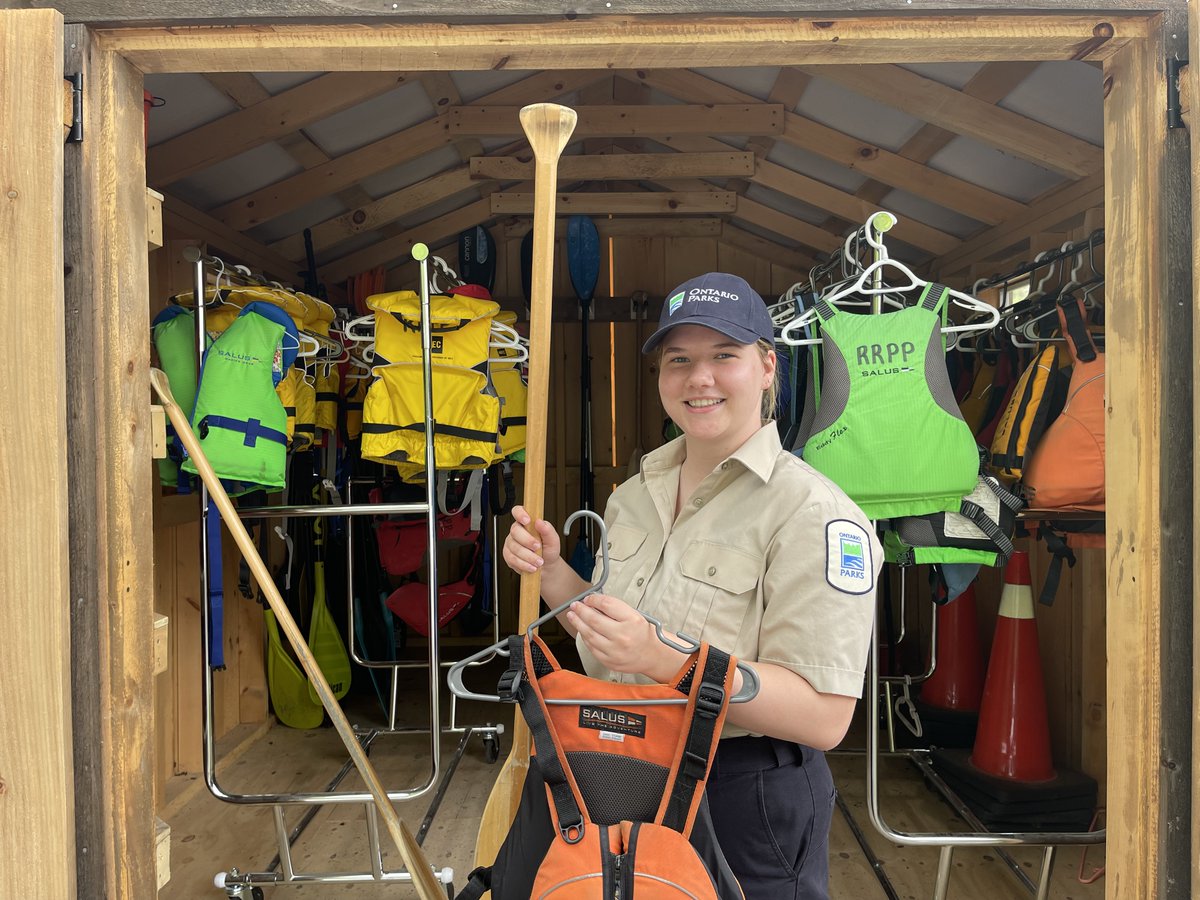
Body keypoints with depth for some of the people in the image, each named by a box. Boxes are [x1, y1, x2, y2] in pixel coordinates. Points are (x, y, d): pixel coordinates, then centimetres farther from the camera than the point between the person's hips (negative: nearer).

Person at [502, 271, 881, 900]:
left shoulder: (811, 512, -20)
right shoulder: (636, 493, 2)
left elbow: (823, 717, -25)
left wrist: (666, 658, -33)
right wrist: (551, 571, -6)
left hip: (747, 804, -6)